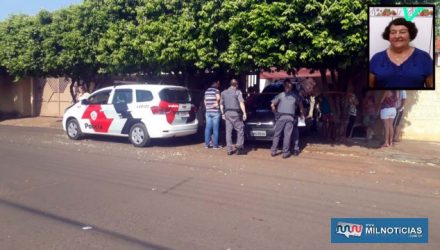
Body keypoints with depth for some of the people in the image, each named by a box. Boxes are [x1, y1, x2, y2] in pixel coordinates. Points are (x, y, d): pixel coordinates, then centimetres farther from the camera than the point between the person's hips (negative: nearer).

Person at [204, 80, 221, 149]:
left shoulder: (206, 91, 12)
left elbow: (205, 101, 16)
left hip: (208, 112, 5)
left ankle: (206, 144, 10)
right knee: (215, 129, 0)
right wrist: (217, 103, -5)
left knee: (208, 128, 8)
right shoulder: (216, 90, -7)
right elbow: (218, 98, -23)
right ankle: (215, 145, 3)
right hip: (215, 112, -5)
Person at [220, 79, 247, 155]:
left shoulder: (224, 93, 13)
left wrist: (223, 114, 21)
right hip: (235, 113, -5)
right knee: (240, 130, 3)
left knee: (228, 131, 5)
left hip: (227, 113, 5)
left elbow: (221, 104, 15)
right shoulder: (238, 92, -3)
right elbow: (241, 103, -13)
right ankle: (239, 148, -1)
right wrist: (244, 113, -14)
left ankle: (229, 149, 5)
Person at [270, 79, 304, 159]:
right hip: (290, 117, 1)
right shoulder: (295, 96, 10)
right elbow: (300, 104, 22)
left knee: (277, 134, 7)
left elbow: (272, 105, -1)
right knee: (287, 135, 1)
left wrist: (275, 113, 12)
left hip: (281, 116, -1)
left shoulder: (281, 95, 3)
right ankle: (285, 153, 2)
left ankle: (273, 151, 10)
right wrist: (302, 114, 35)